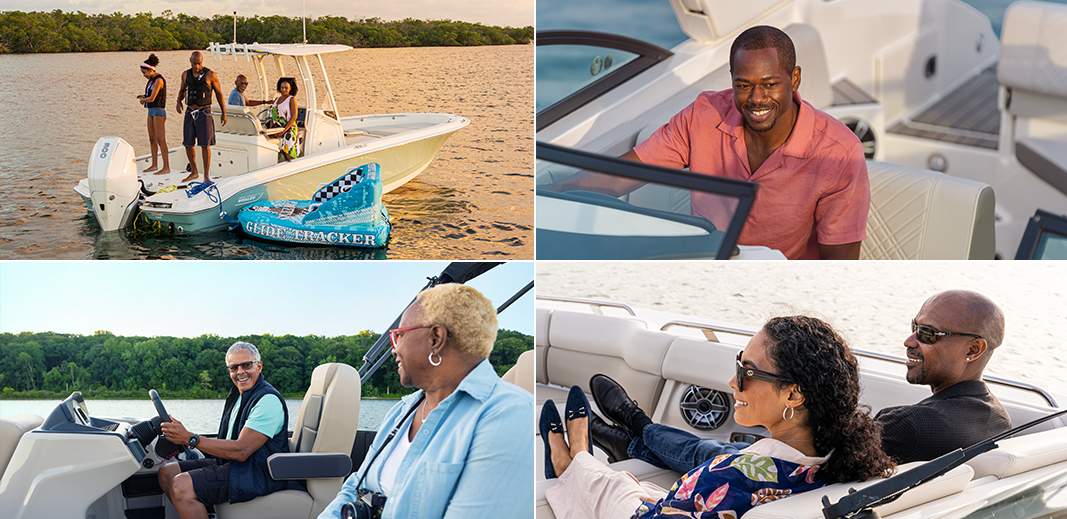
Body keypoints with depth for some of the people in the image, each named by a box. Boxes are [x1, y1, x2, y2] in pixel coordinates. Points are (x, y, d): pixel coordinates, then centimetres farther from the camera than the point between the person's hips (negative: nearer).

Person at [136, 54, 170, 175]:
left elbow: (152, 98, -22)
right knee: (152, 139, 12)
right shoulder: (152, 79, 13)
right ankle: (154, 165, 19)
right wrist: (143, 97, 4)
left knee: (160, 140, -9)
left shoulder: (159, 80, -17)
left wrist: (143, 100, -2)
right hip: (151, 111, 10)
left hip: (158, 111, -10)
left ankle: (166, 167, -7)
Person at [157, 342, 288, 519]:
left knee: (181, 485, -25)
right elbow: (228, 442, 17)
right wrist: (181, 436, 5)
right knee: (166, 472, 7)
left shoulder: (268, 400, -16)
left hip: (258, 474, -10)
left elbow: (241, 451, -24)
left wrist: (190, 438, -21)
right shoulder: (237, 395, 17)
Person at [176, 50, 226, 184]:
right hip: (190, 113, 4)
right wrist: (179, 102, 0)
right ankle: (194, 173, 22)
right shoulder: (186, 75, 6)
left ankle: (206, 176, -1)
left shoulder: (210, 75, -6)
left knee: (205, 145, -8)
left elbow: (219, 93, 3)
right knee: (188, 144, 6)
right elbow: (182, 90, 22)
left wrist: (224, 113, 3)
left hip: (204, 113, -4)